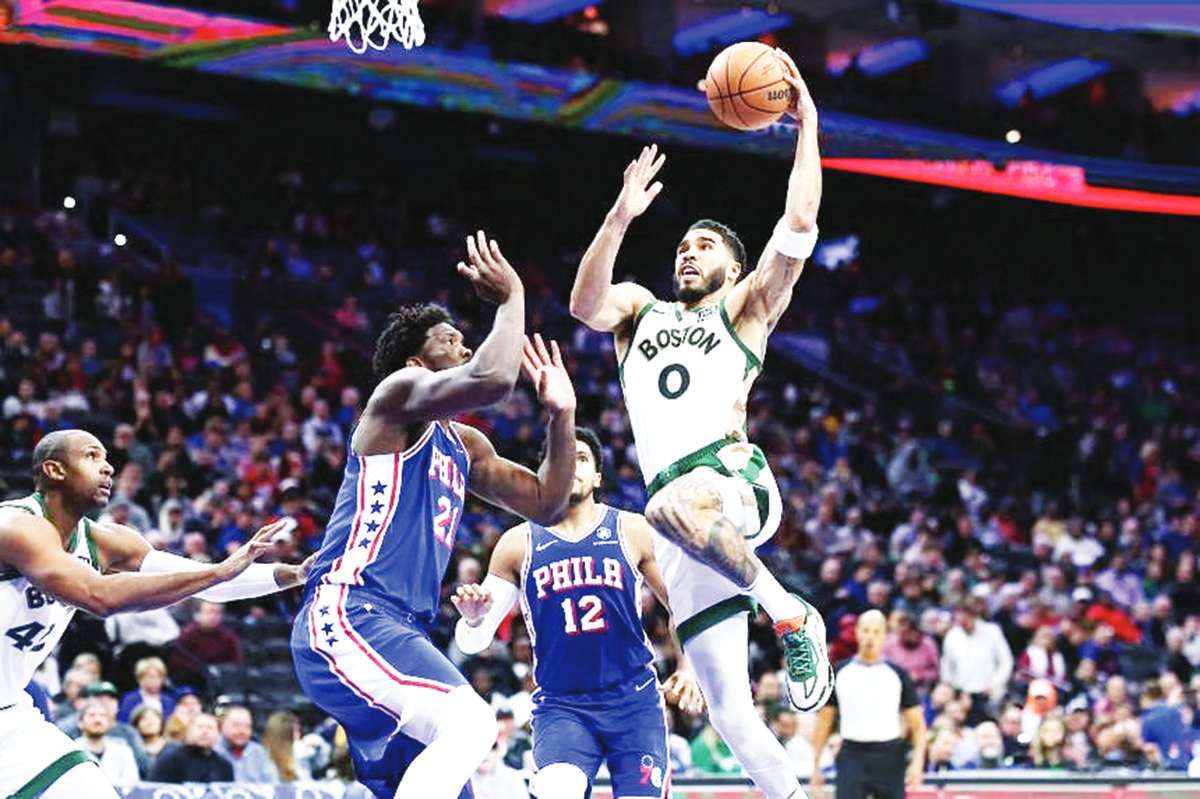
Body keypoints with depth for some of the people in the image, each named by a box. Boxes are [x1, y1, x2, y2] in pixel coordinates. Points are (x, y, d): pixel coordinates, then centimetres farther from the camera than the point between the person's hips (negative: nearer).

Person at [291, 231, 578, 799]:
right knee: (468, 725, -30)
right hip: (346, 615, -10)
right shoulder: (400, 391, -2)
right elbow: (490, 380, -21)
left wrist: (561, 416, 18)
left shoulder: (465, 446, 25)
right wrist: (511, 299, -6)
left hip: (400, 631, 10)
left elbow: (545, 506, 27)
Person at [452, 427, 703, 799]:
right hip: (560, 706, -1)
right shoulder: (519, 544, 2)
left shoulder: (633, 531, 2)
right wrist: (473, 619, -20)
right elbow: (472, 642, 3)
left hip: (634, 700, 1)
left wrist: (689, 666, -1)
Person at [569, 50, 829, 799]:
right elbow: (585, 304, 1)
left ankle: (791, 613, -25)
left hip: (735, 478, -4)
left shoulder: (745, 308, 14)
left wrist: (807, 126, -1)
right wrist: (621, 218, -11)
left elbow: (799, 227, 0)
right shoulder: (640, 310, 23)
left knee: (672, 506, -42)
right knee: (728, 704, -1)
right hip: (681, 502, 4)